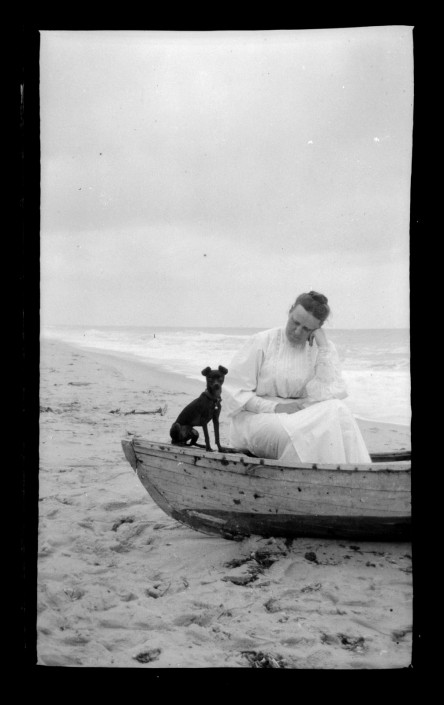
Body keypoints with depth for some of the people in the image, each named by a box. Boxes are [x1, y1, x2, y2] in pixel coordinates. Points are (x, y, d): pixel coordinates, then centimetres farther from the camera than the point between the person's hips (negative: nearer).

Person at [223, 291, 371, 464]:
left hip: (300, 416, 3)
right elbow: (234, 392, -6)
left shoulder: (324, 349, 6)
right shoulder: (262, 342, -2)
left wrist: (323, 346, -12)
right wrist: (274, 408, -20)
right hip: (257, 417, -3)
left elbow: (329, 394, -10)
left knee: (337, 411, -27)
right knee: (297, 435, -36)